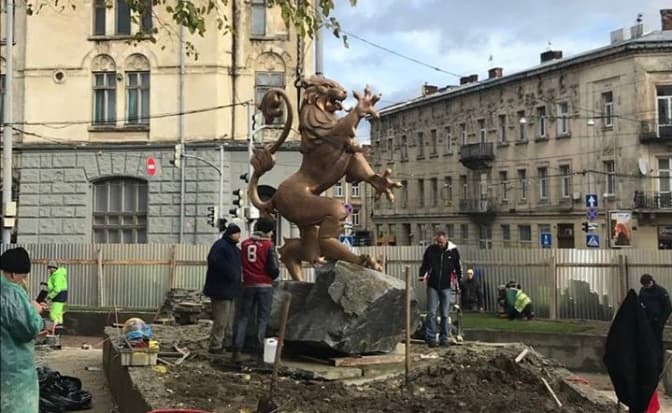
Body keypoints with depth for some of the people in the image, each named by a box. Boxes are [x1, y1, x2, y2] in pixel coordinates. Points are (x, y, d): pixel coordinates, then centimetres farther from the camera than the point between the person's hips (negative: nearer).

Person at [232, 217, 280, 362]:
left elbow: (240, 264, 8)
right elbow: (274, 269, -11)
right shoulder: (268, 245, -8)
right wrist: (274, 274, 9)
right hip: (265, 285, -3)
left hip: (248, 285, 3)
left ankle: (237, 349, 4)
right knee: (262, 319, 4)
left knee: (243, 317, 10)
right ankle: (260, 351, 2)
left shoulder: (245, 244, 4)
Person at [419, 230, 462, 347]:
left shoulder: (453, 251, -2)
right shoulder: (430, 249, -1)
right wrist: (422, 276, -8)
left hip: (446, 287, 0)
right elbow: (424, 264, 8)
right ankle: (430, 338, 2)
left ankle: (444, 338, 11)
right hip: (432, 286, 0)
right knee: (431, 313, -2)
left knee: (445, 314, 5)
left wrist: (458, 280, 4)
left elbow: (458, 267, 8)